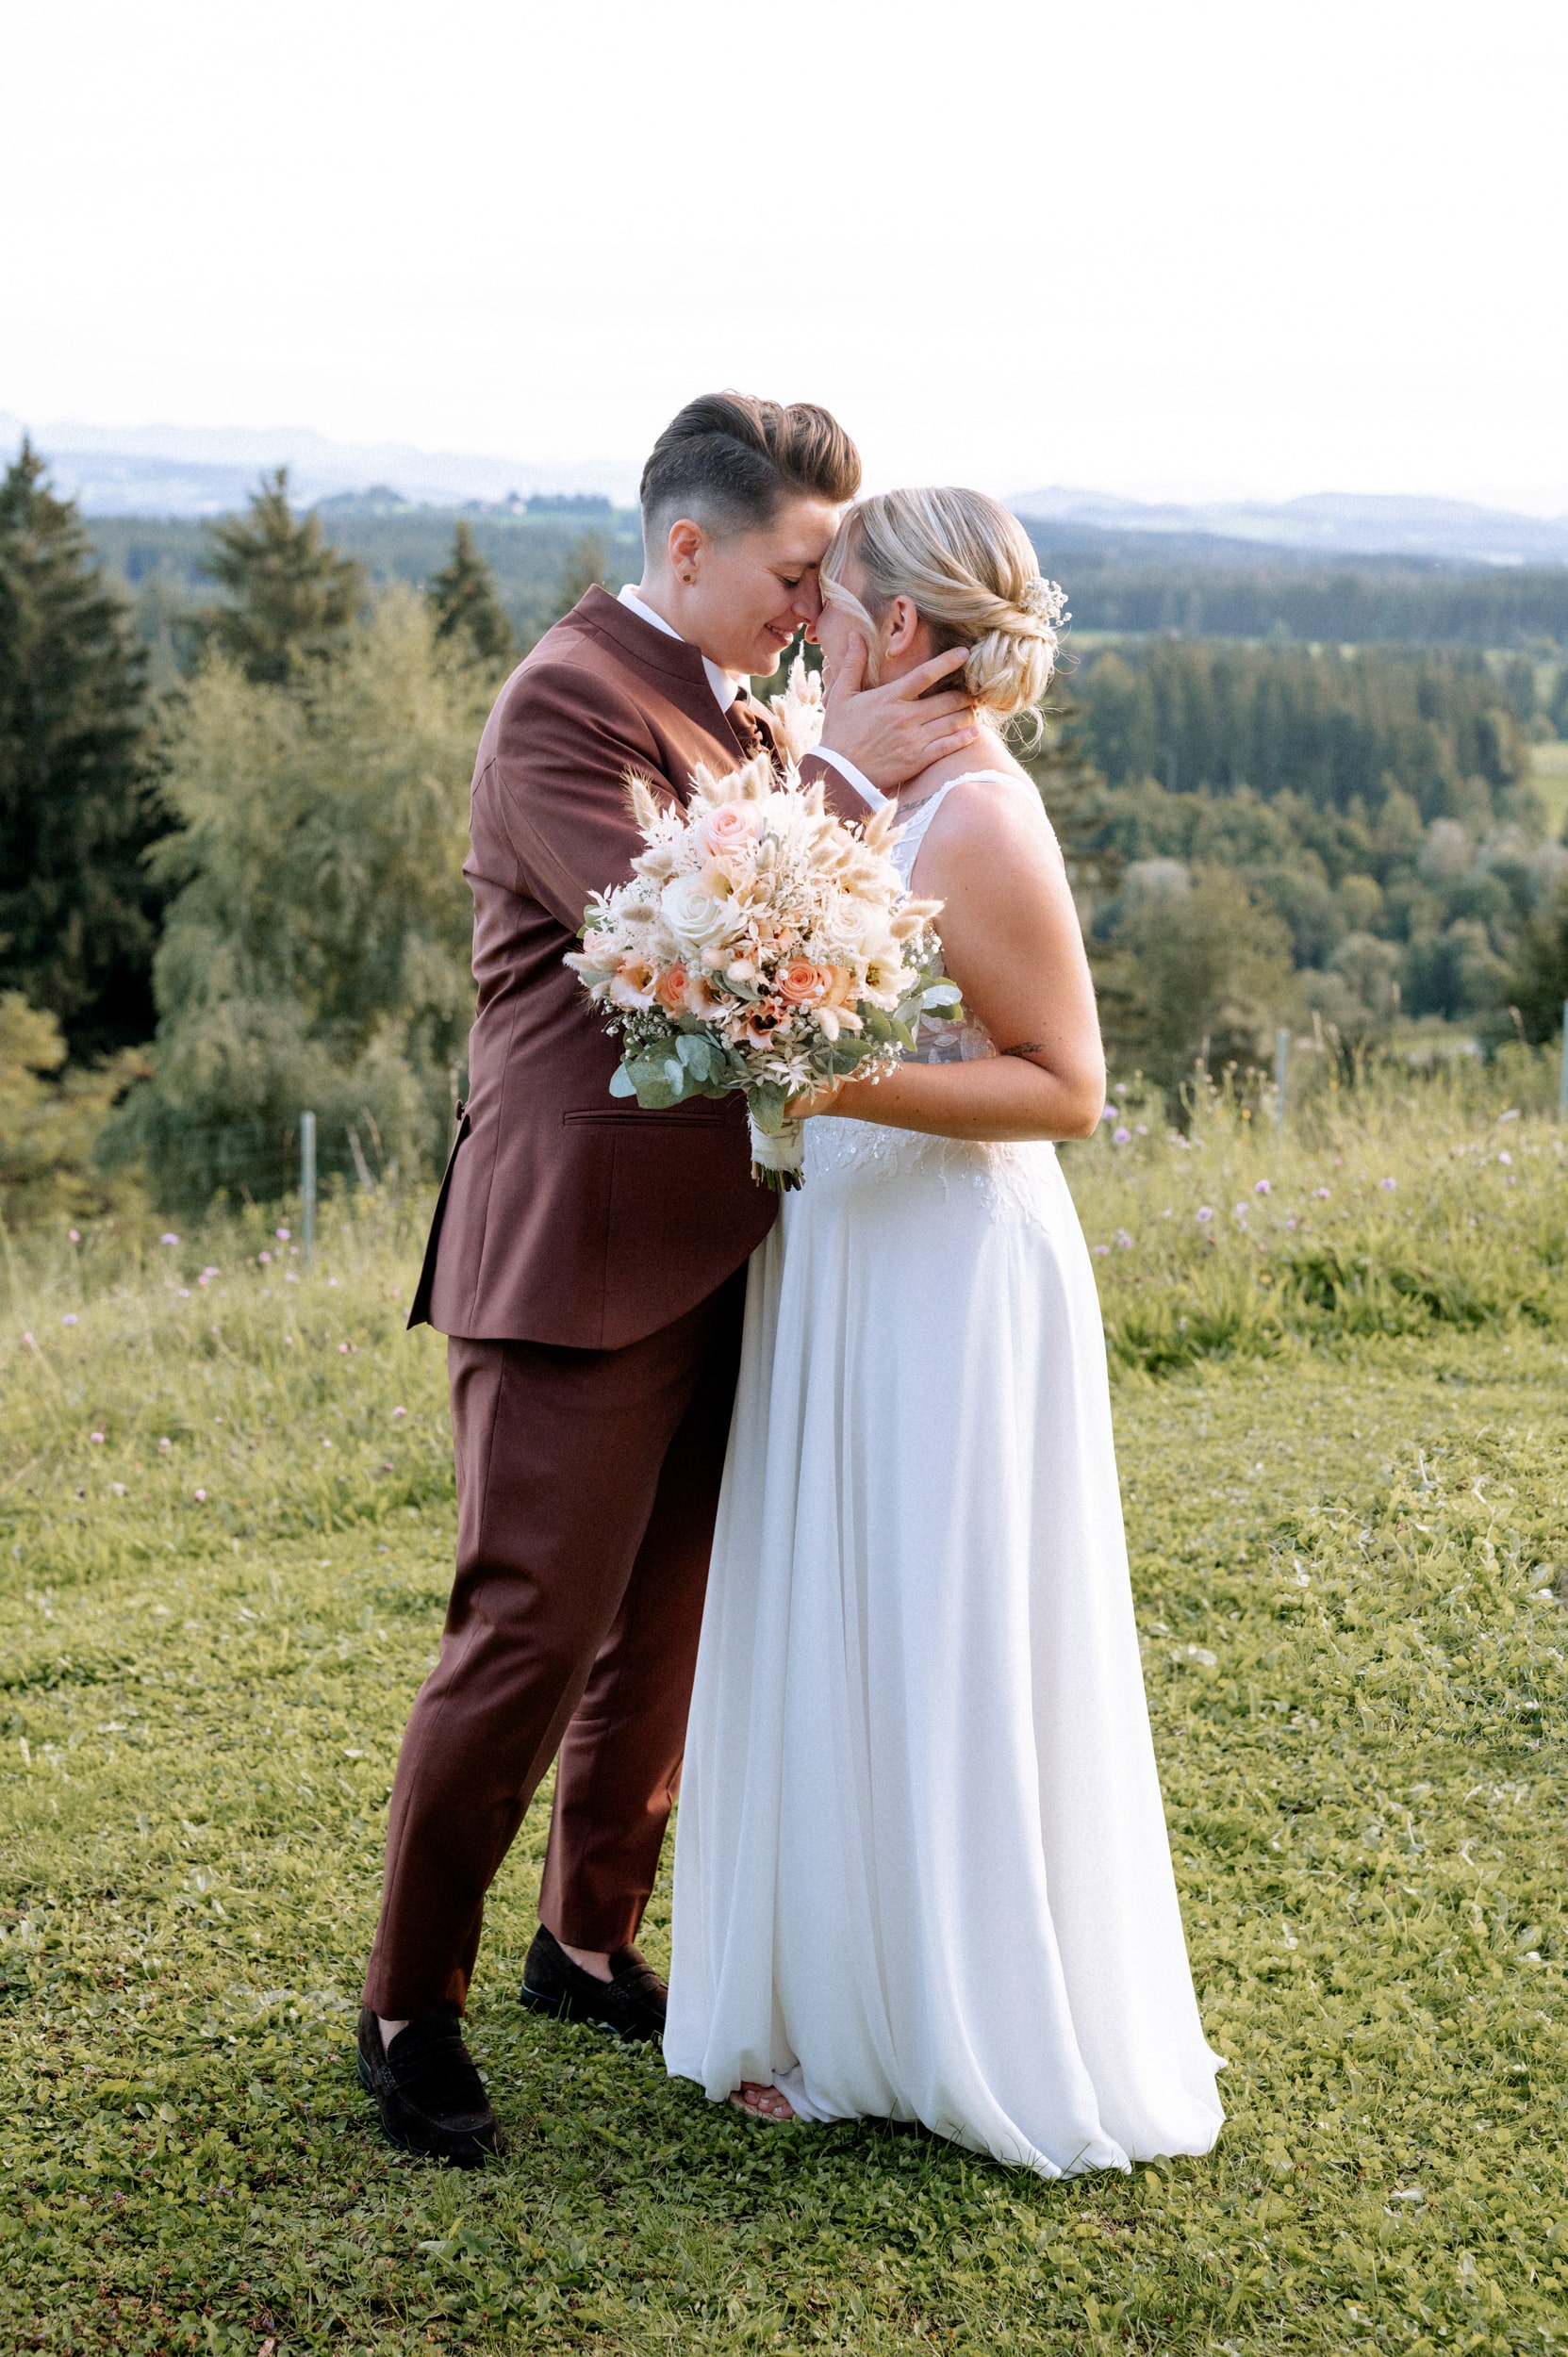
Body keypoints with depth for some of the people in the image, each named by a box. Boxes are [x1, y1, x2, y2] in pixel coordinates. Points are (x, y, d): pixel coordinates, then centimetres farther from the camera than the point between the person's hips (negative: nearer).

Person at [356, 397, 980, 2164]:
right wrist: (840, 775, -19)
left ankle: (589, 1943, 32)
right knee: (530, 1635, -4)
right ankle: (410, 2008, 12)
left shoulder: (733, 709, 15)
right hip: (577, 1260, -9)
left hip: (708, 1255, 9)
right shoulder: (566, 703, -13)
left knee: (661, 1632, 16)